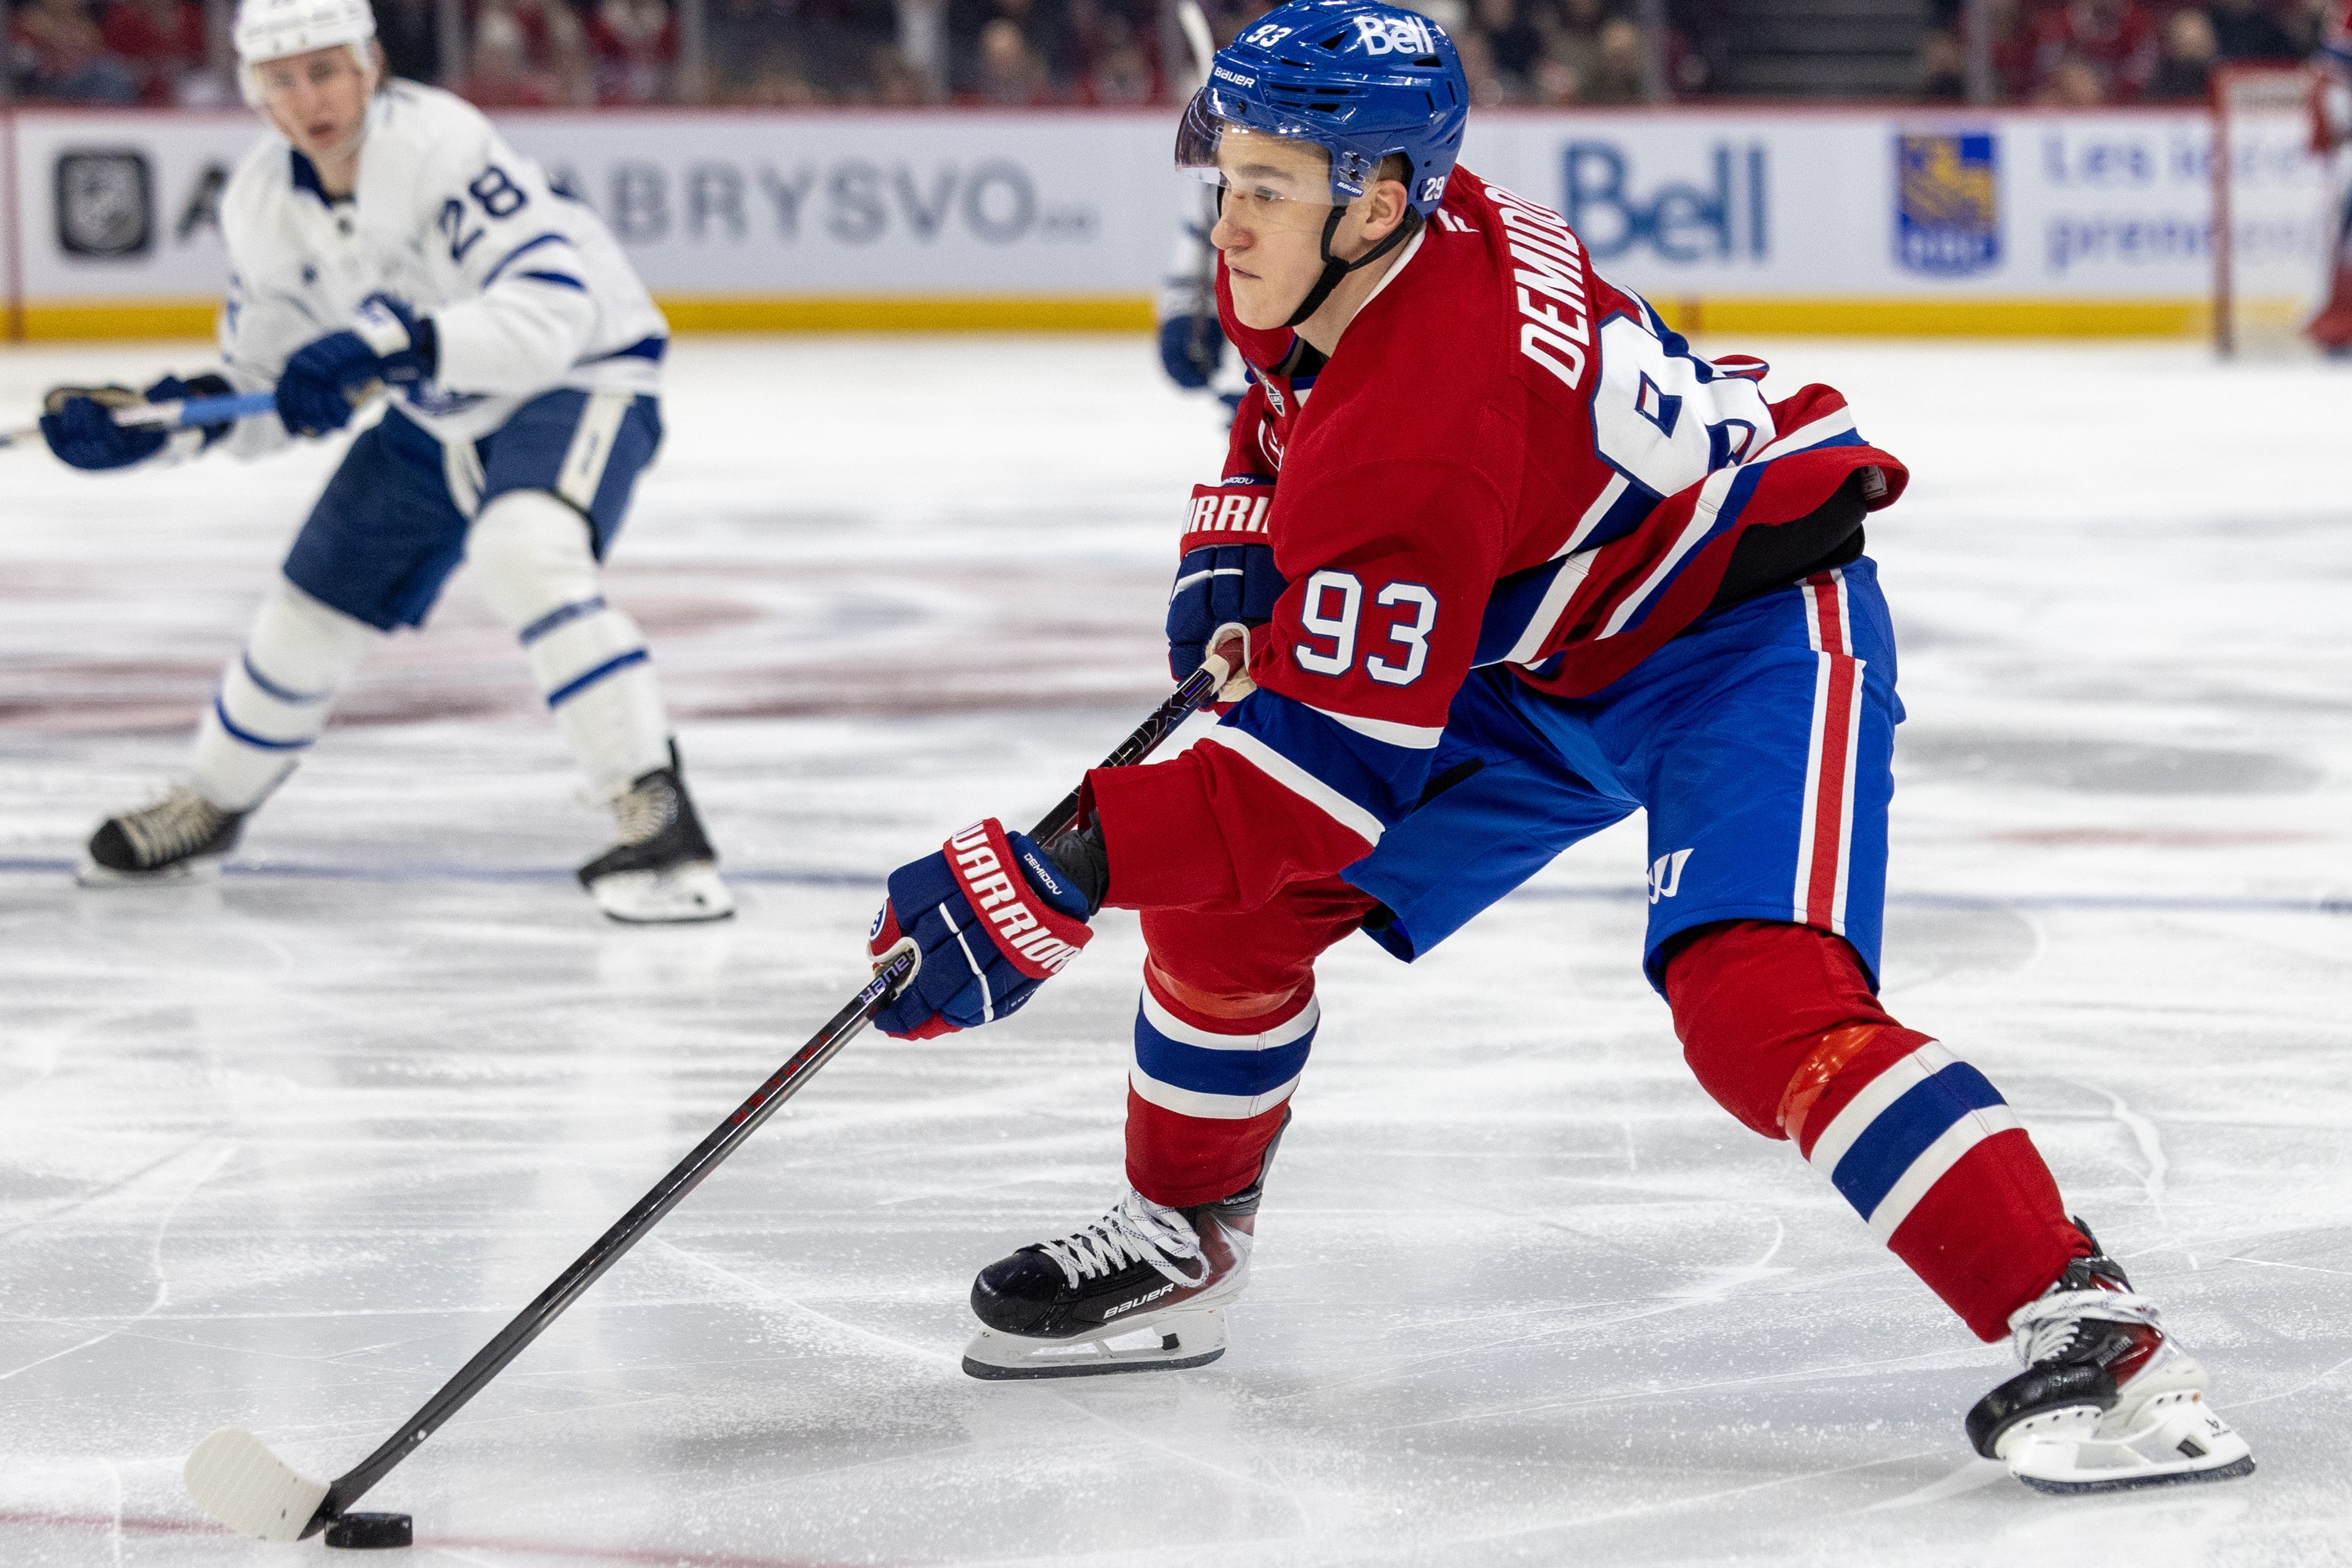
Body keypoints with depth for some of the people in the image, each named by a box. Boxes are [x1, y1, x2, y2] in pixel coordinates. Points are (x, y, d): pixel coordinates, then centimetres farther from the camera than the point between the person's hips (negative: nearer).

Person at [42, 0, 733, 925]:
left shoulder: (436, 143, -29)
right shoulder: (262, 205, -6)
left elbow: (549, 308, -35)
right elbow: (269, 392, 6)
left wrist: (391, 347, -44)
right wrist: (157, 424, -12)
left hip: (578, 374, -7)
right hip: (438, 421, 7)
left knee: (523, 553, -36)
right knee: (313, 613, 12)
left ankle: (658, 817, -37)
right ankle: (210, 806, 40)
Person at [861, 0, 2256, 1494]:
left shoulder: (1418, 448, -37)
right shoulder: (1320, 258, -10)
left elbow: (1330, 770, -35)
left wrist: (1050, 881, -37)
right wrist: (1238, 545, 2)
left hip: (1746, 630, -10)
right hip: (1537, 653, 10)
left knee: (1759, 999, -32)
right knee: (1229, 900, 3)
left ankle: (2087, 1327, -32)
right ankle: (1180, 1244, 26)